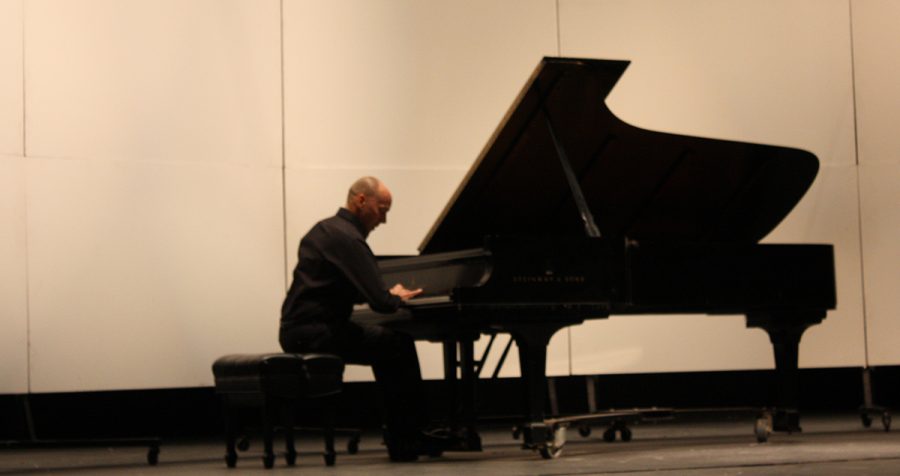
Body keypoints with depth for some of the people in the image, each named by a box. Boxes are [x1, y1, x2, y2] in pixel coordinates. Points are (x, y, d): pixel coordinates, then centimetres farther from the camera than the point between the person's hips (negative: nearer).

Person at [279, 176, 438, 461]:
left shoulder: (328, 229, 16)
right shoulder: (347, 238, -16)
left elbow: (357, 292, 27)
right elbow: (380, 302, -21)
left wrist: (390, 295, 12)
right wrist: (397, 299, 1)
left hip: (301, 329, 10)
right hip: (314, 333, -10)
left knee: (388, 344, 19)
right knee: (399, 345, -8)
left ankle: (402, 434, 21)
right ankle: (406, 440, 2)